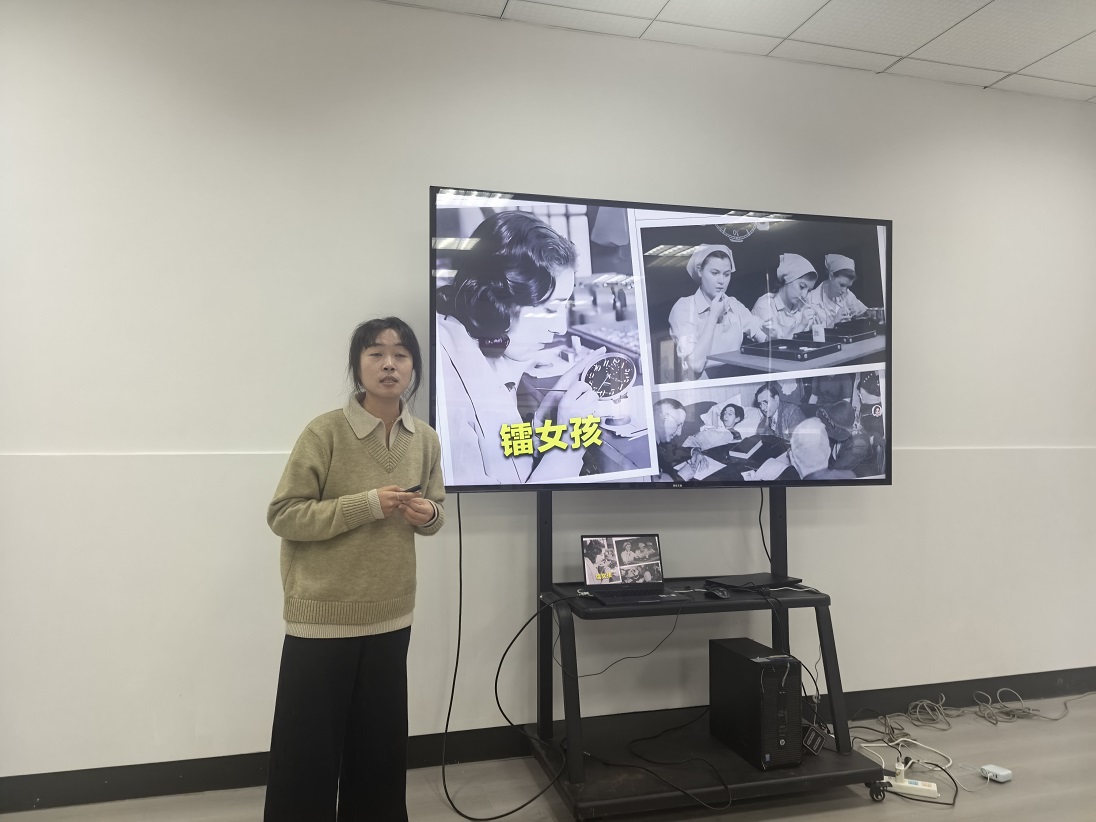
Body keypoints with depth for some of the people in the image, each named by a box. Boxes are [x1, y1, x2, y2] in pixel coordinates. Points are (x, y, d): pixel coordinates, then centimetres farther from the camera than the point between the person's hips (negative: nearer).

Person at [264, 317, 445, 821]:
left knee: (381, 744, 17)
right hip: (322, 616, -4)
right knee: (308, 748, 6)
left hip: (390, 615, 5)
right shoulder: (325, 432, -14)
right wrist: (366, 504, -21)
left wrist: (428, 515, -9)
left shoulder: (426, 441, 1)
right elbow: (282, 514, -13)